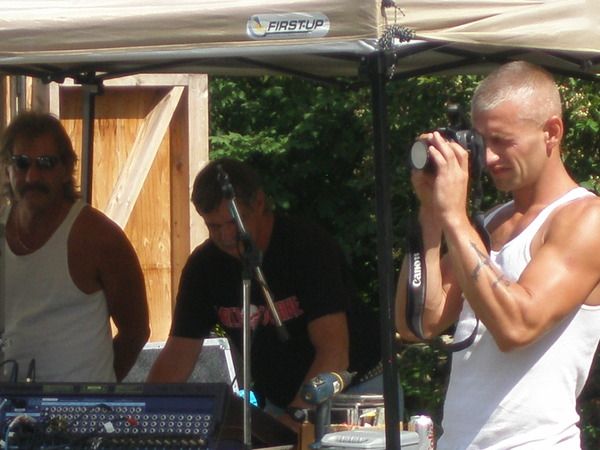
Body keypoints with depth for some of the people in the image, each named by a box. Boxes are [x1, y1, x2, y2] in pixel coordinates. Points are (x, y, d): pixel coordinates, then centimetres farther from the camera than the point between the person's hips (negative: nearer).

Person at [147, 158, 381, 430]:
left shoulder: (308, 247, -21)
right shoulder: (204, 265, -5)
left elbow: (333, 352, -29)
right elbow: (178, 356, -3)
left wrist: (297, 416, -40)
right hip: (278, 401, 5)